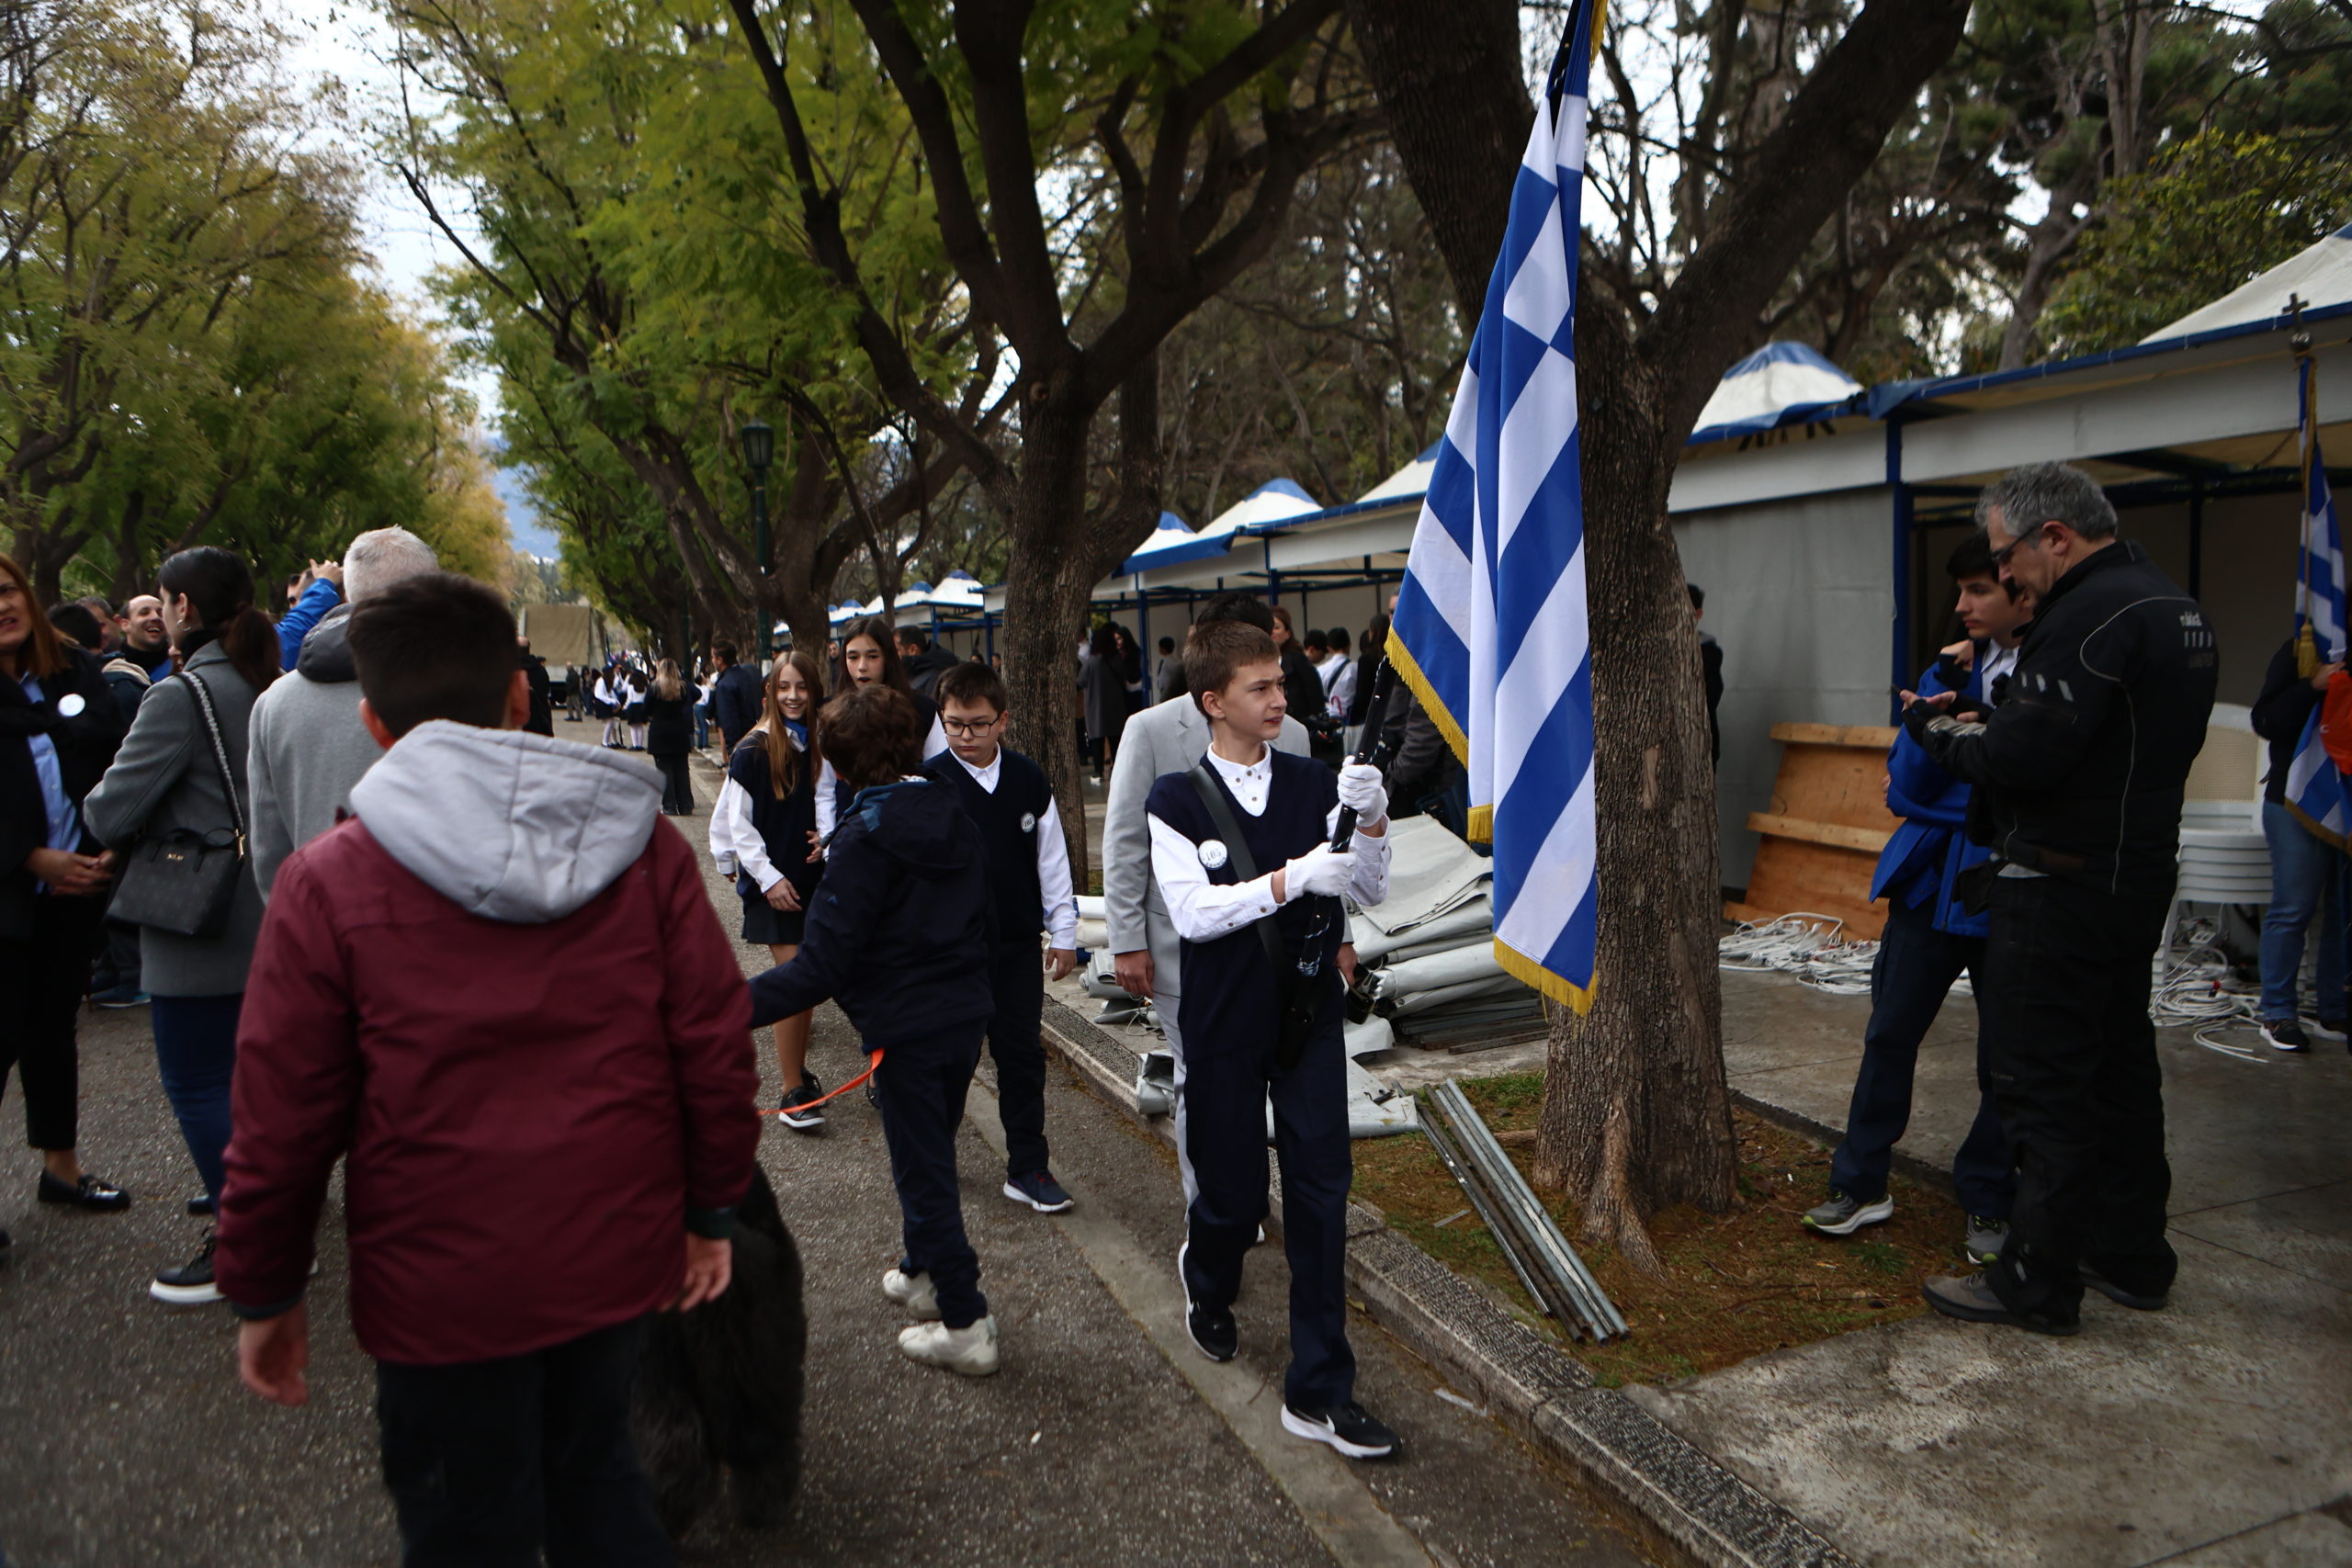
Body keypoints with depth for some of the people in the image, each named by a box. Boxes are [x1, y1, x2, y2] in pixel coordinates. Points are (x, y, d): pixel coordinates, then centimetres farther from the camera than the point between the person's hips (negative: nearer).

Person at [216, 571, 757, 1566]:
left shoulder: (329, 883, -13)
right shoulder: (641, 846, -8)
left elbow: (280, 1121, -9)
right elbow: (716, 1046, -6)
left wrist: (263, 1296, 6)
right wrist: (711, 1212, 7)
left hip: (444, 1287, -2)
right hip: (619, 1259, 3)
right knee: (594, 1476, 26)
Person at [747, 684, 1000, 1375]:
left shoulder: (865, 837, -19)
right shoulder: (953, 816, 2)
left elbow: (823, 966, -23)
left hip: (905, 1029, -7)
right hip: (967, 1014, 7)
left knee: (922, 1170, 5)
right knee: (932, 1153, 24)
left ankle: (966, 1326, 12)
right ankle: (924, 1274, 42)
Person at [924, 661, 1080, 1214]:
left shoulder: (1028, 780, 0)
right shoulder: (927, 783, -9)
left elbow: (1052, 858, 7)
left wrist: (1063, 930, 8)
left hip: (1016, 940, 2)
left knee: (1021, 1052, 7)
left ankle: (1028, 1167, 18)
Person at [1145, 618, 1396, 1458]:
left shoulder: (1313, 784, 1)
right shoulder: (1177, 800, -7)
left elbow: (1371, 891, 4)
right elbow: (1193, 911, -18)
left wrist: (1370, 822, -15)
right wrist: (1292, 877, -26)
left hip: (1310, 1017, 3)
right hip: (1226, 1026, -2)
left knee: (1320, 1192, 2)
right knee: (1233, 1192, 10)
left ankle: (1319, 1391, 14)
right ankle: (1208, 1285, 47)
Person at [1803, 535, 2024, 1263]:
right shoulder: (1957, 666, 5)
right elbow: (1907, 781, -2)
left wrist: (1928, 792, -12)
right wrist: (1942, 692, -13)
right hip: (1930, 879, 5)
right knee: (1890, 1032, 10)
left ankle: (1989, 1203, 27)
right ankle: (1861, 1184, 23)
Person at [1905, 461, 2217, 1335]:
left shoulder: (2094, 614, -19)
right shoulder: (2176, 607, 14)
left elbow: (2026, 754, -26)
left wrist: (1937, 731, -8)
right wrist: (1982, 728, 9)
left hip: (2062, 892, -10)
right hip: (2139, 875, 10)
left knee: (2044, 1084, -3)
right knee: (2120, 1067, 19)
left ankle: (2037, 1284, 6)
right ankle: (2131, 1256, 31)